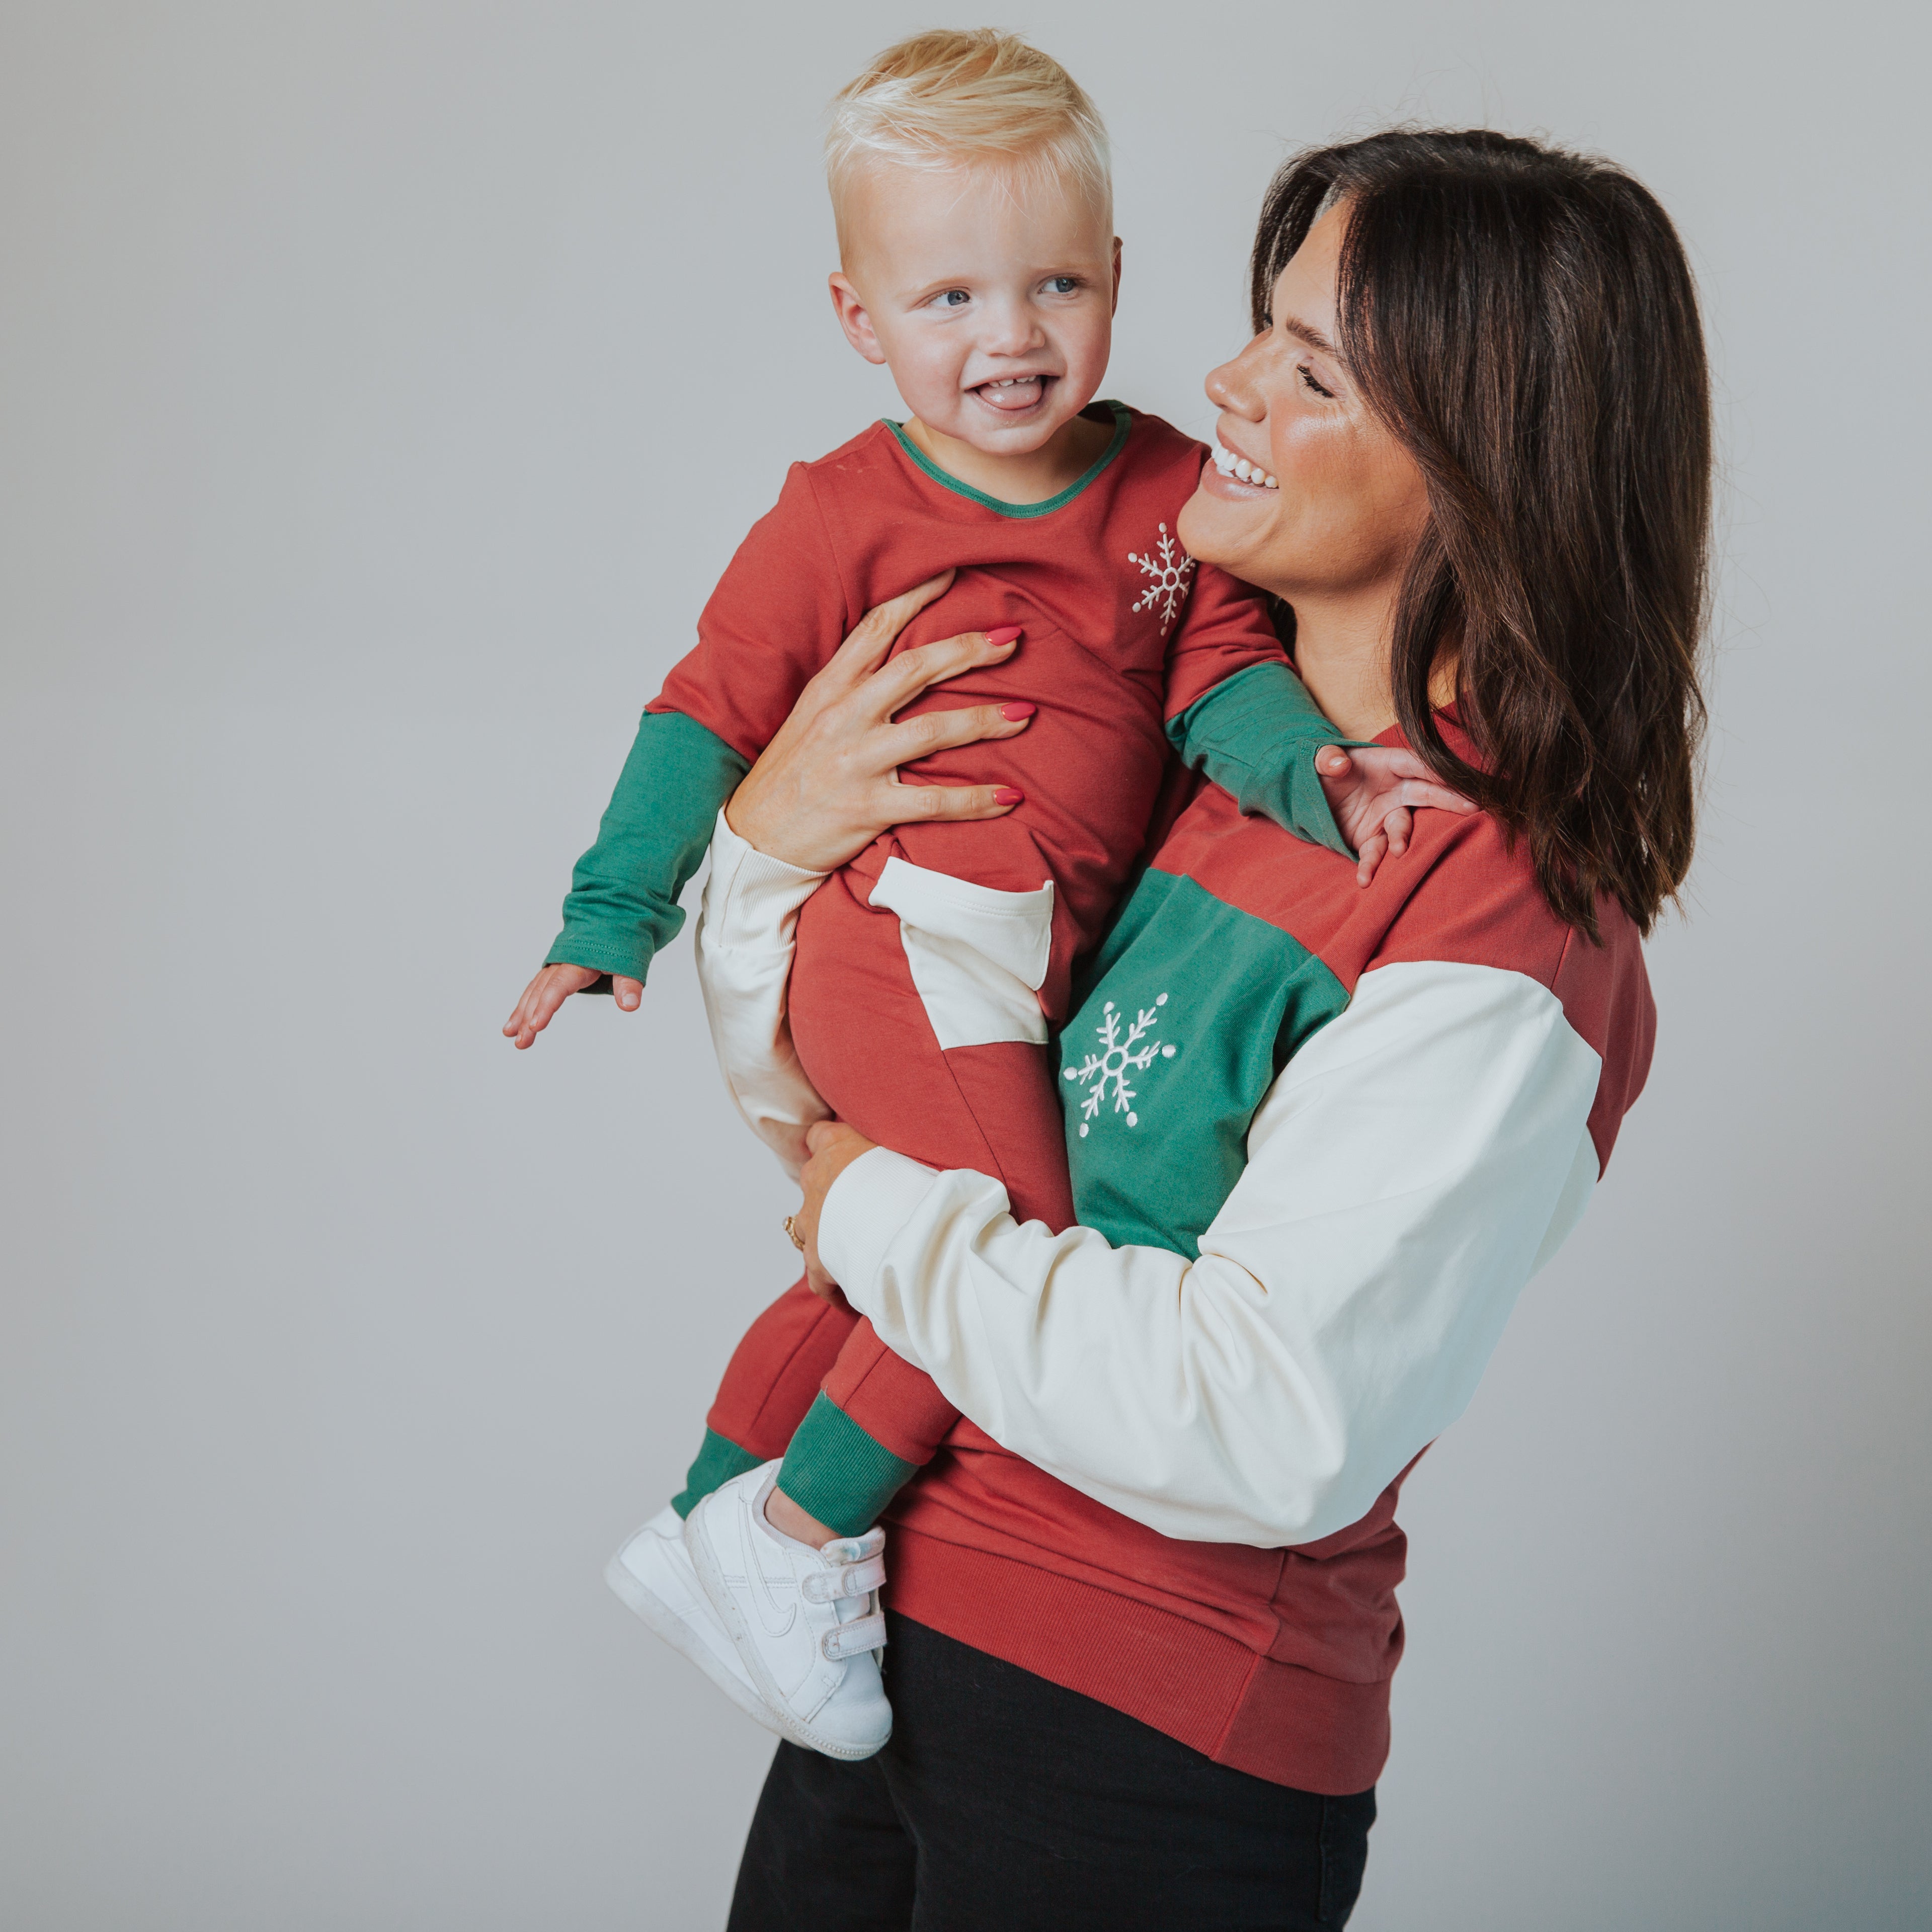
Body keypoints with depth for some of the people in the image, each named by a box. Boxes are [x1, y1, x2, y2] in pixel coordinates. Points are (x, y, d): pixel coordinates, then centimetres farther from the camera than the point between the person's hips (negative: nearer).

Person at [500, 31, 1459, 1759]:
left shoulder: (1170, 488, 8)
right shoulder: (843, 515, -5)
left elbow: (1220, 673, 3)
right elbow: (712, 714, 1)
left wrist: (1311, 768, -19)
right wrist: (610, 925, 3)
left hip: (1016, 965, 6)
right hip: (912, 936, -6)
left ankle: (699, 1528, 39)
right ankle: (790, 1537, 1)